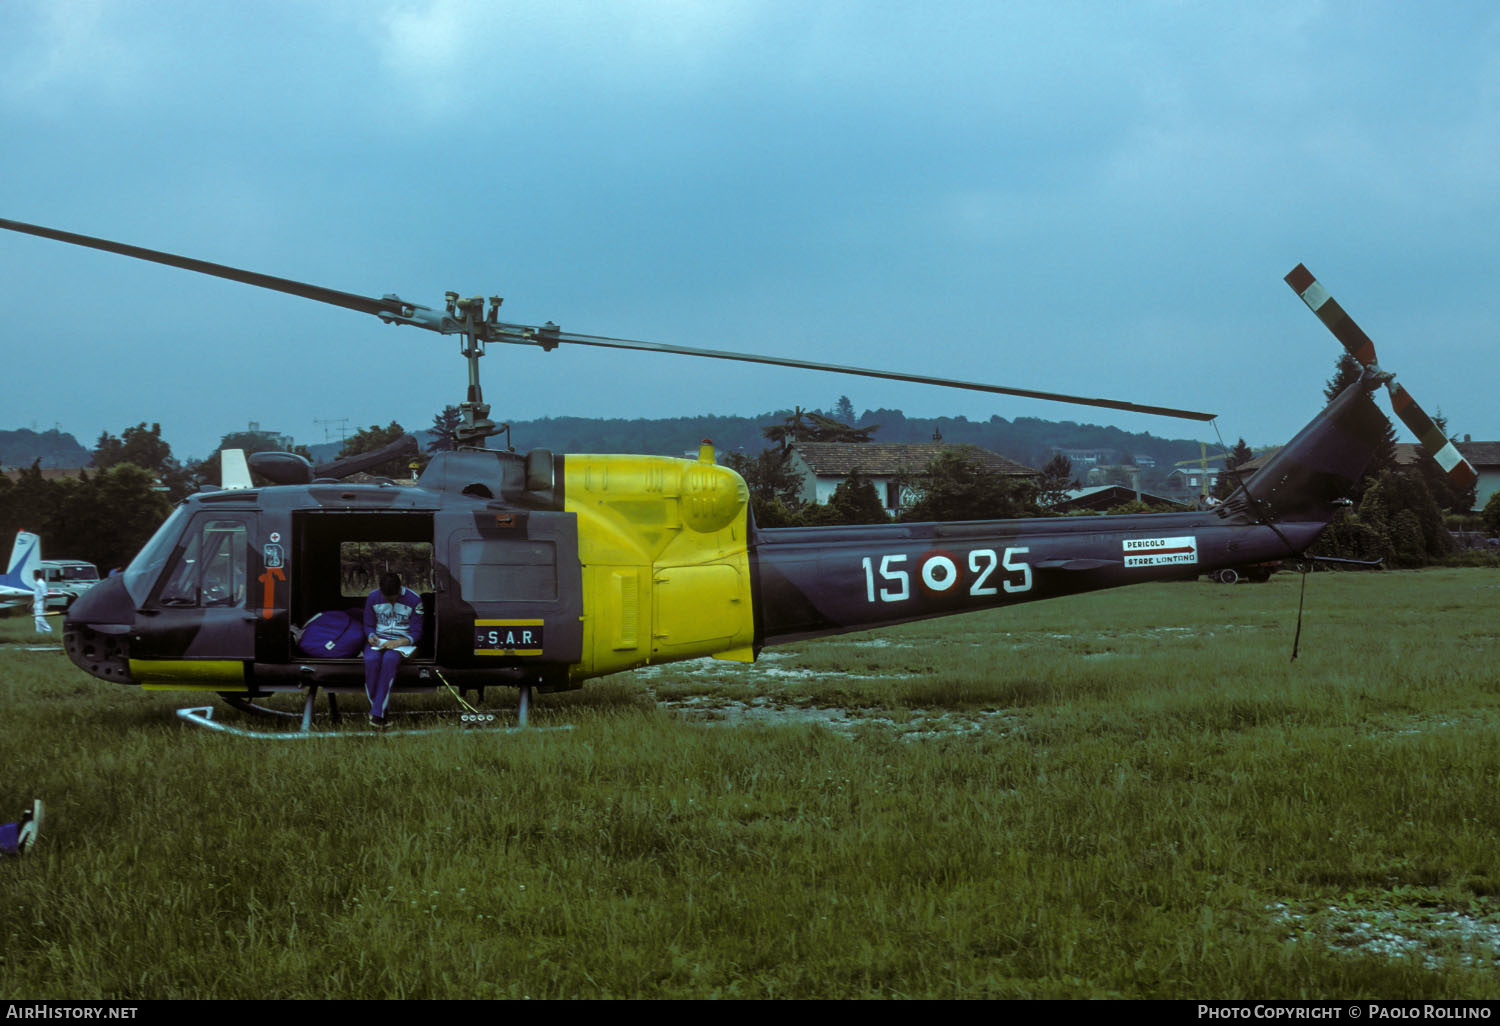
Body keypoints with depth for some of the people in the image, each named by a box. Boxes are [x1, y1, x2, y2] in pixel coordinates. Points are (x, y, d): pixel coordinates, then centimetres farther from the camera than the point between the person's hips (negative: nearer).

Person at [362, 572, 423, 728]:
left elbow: (416, 633, -3)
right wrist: (371, 636, -12)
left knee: (389, 660, -38)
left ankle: (377, 713, -39)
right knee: (371, 660, -35)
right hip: (378, 640, 2)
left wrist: (398, 642, -21)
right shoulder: (373, 598, 2)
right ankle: (375, 706, -28)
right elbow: (368, 625, 12)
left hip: (402, 642, -2)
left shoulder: (414, 600, -5)